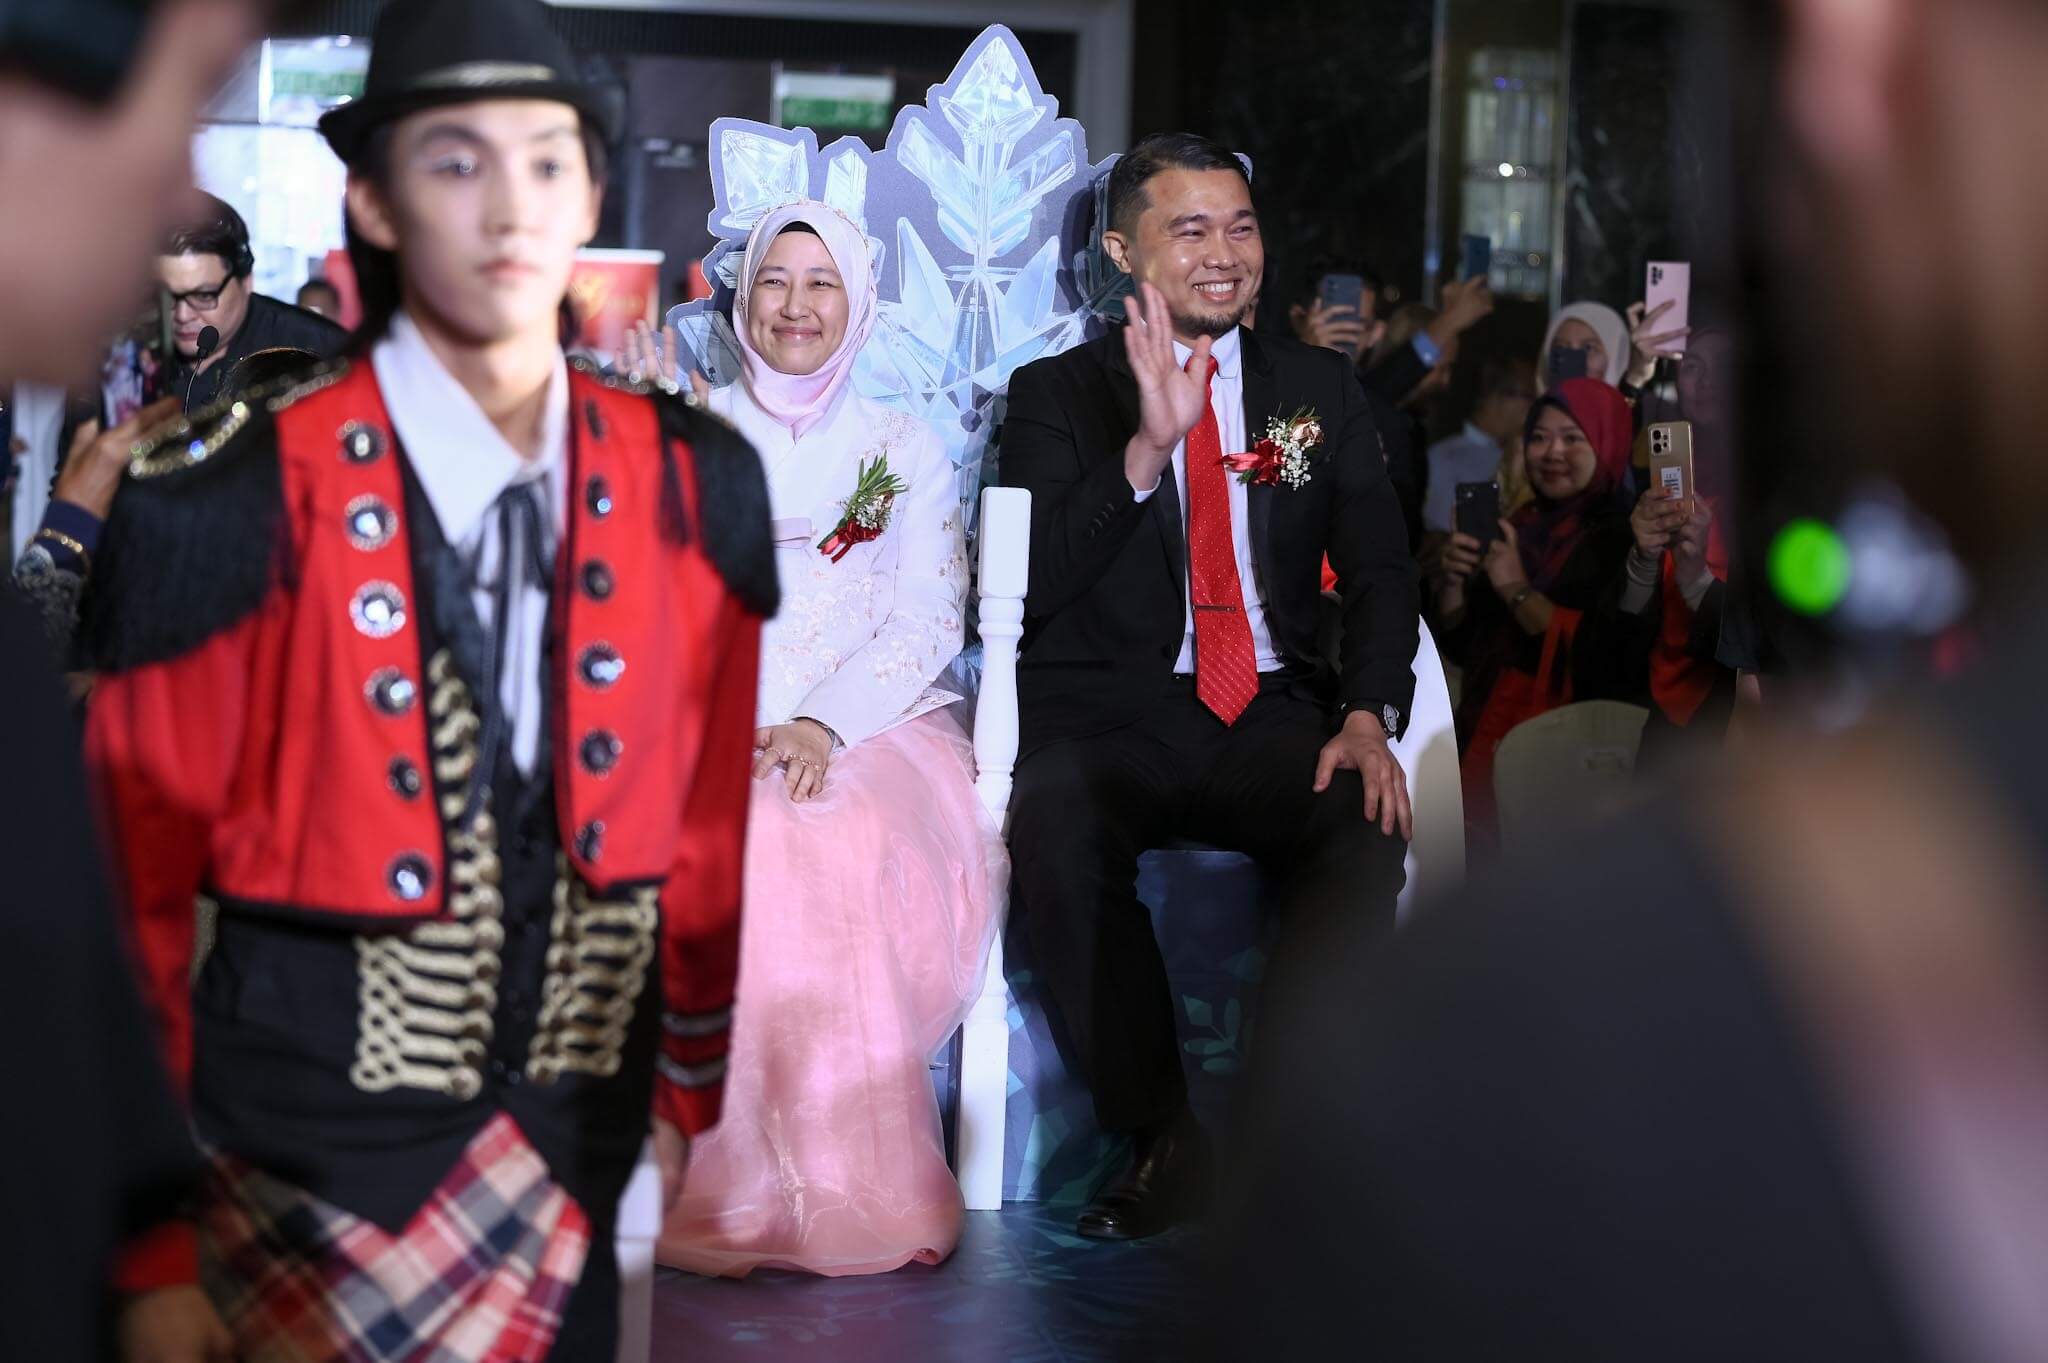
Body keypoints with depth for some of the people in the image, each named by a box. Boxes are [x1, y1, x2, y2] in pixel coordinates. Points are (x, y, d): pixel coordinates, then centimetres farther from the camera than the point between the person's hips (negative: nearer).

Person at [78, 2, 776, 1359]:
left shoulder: (697, 492, -2)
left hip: (578, 1146, 4)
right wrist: (156, 1253, -5)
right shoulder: (238, 510, -12)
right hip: (322, 1139, -3)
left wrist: (701, 1108, 10)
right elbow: (134, 887, -7)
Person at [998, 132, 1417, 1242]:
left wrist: (1368, 714, -10)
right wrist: (1147, 445, -18)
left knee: (1367, 827, -31)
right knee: (1056, 832, -34)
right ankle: (1160, 1139, -19)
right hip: (1109, 721, -1)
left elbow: (1380, 569, 9)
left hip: (1272, 715, 2)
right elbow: (1030, 582, -6)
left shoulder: (1318, 388, 17)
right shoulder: (1058, 393, 9)